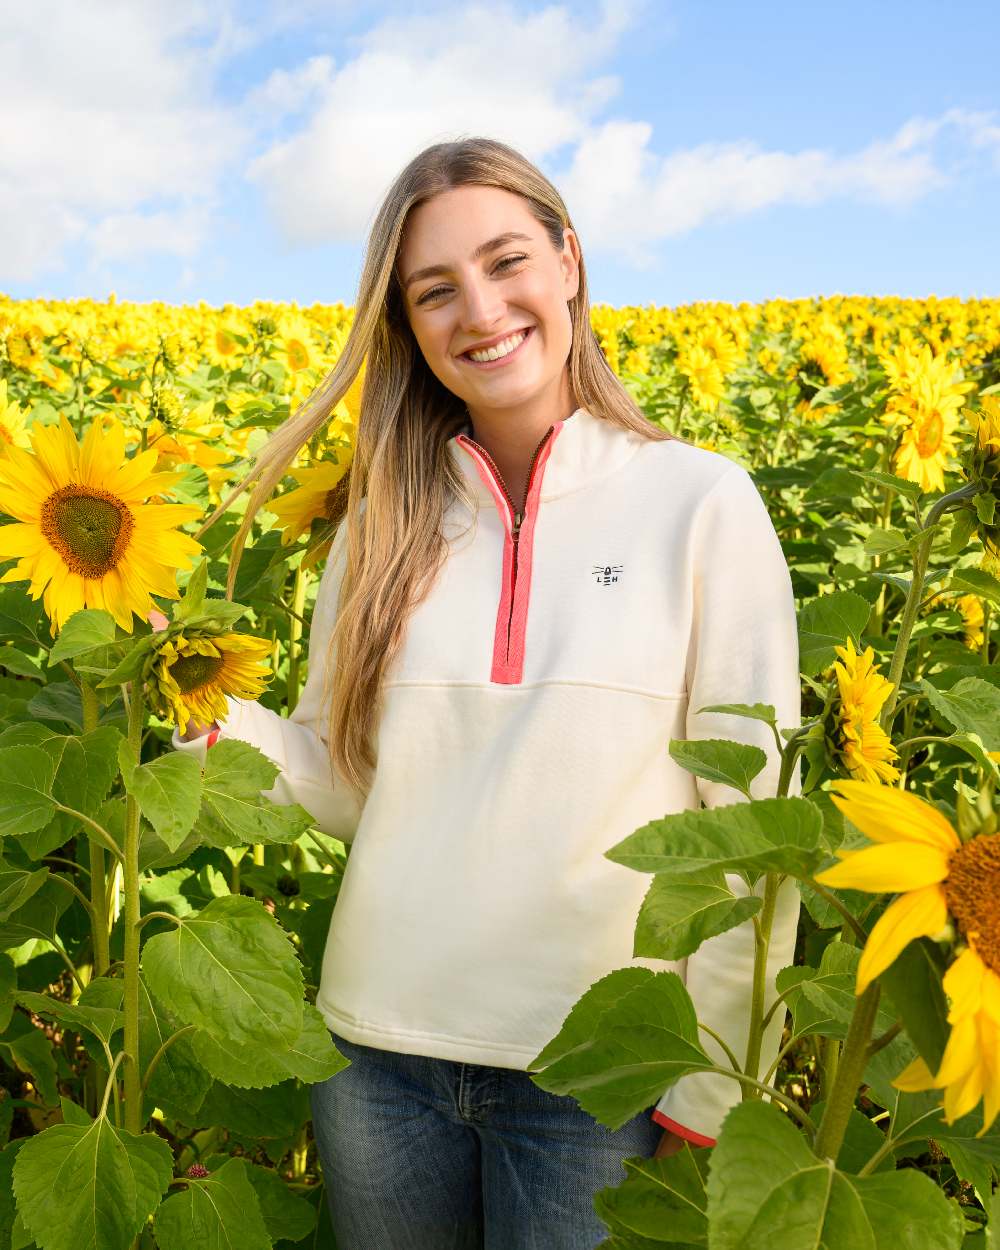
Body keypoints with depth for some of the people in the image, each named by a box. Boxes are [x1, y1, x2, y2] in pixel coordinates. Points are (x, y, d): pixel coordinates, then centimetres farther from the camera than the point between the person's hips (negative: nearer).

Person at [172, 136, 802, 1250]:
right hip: (379, 1043, 4)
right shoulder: (387, 524, 2)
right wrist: (209, 716, -12)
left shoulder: (702, 503, -9)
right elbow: (349, 786, 5)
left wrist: (710, 1092, -5)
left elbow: (755, 825, -7)